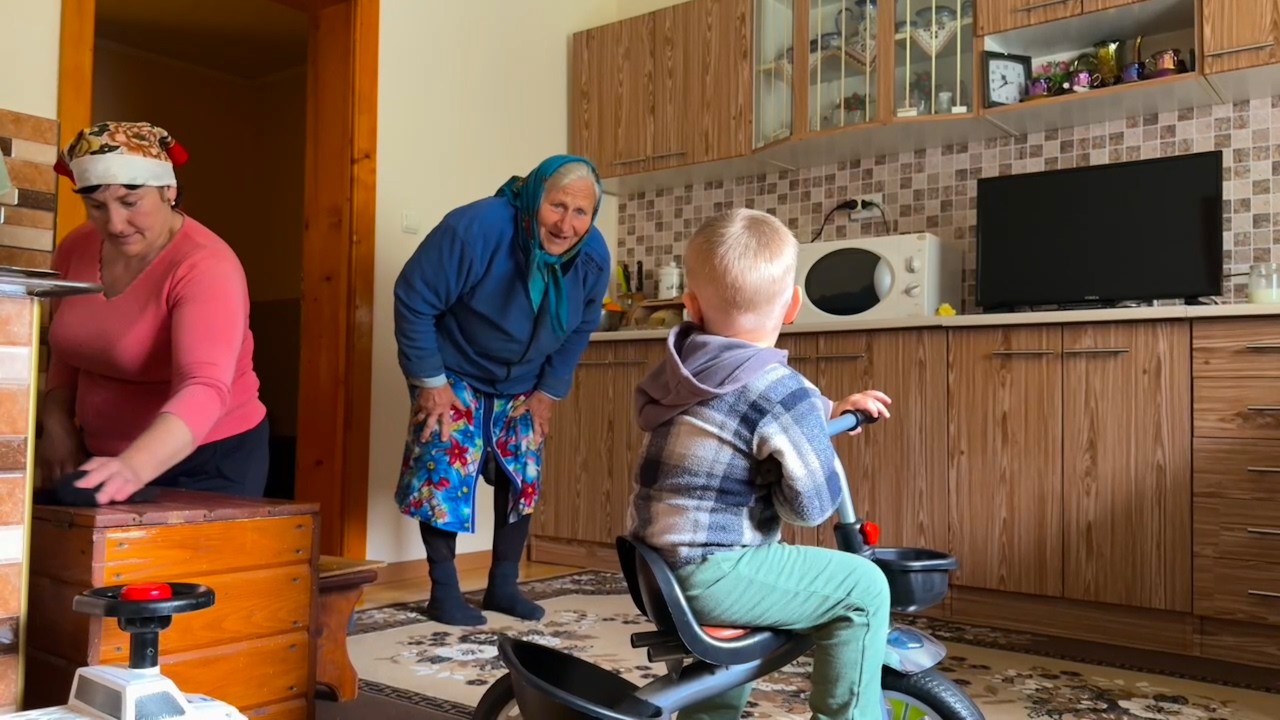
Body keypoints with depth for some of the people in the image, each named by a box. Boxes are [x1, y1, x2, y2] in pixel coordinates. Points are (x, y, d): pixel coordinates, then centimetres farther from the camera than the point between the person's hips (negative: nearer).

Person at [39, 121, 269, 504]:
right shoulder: (75, 249, -2)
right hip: (106, 458, 6)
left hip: (208, 462, -6)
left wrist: (134, 467, -49)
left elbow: (204, 389, -36)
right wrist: (57, 423, -4)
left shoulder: (205, 266, -23)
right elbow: (66, 355, 13)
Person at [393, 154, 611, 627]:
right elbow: (414, 300, -26)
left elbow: (579, 329, -1)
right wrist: (430, 382, -23)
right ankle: (443, 592, 1)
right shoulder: (476, 229, -34)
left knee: (522, 476, 5)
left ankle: (503, 585, 20)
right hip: (455, 373, -5)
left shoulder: (594, 257, -18)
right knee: (446, 472, -14)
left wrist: (548, 391, -4)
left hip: (522, 383, 5)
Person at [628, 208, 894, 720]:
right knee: (864, 586, -5)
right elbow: (813, 503, -17)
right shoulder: (781, 389, -17)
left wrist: (830, 410, 16)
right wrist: (821, 446, 2)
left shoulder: (685, 366, 8)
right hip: (708, 573, -9)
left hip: (661, 565, 9)